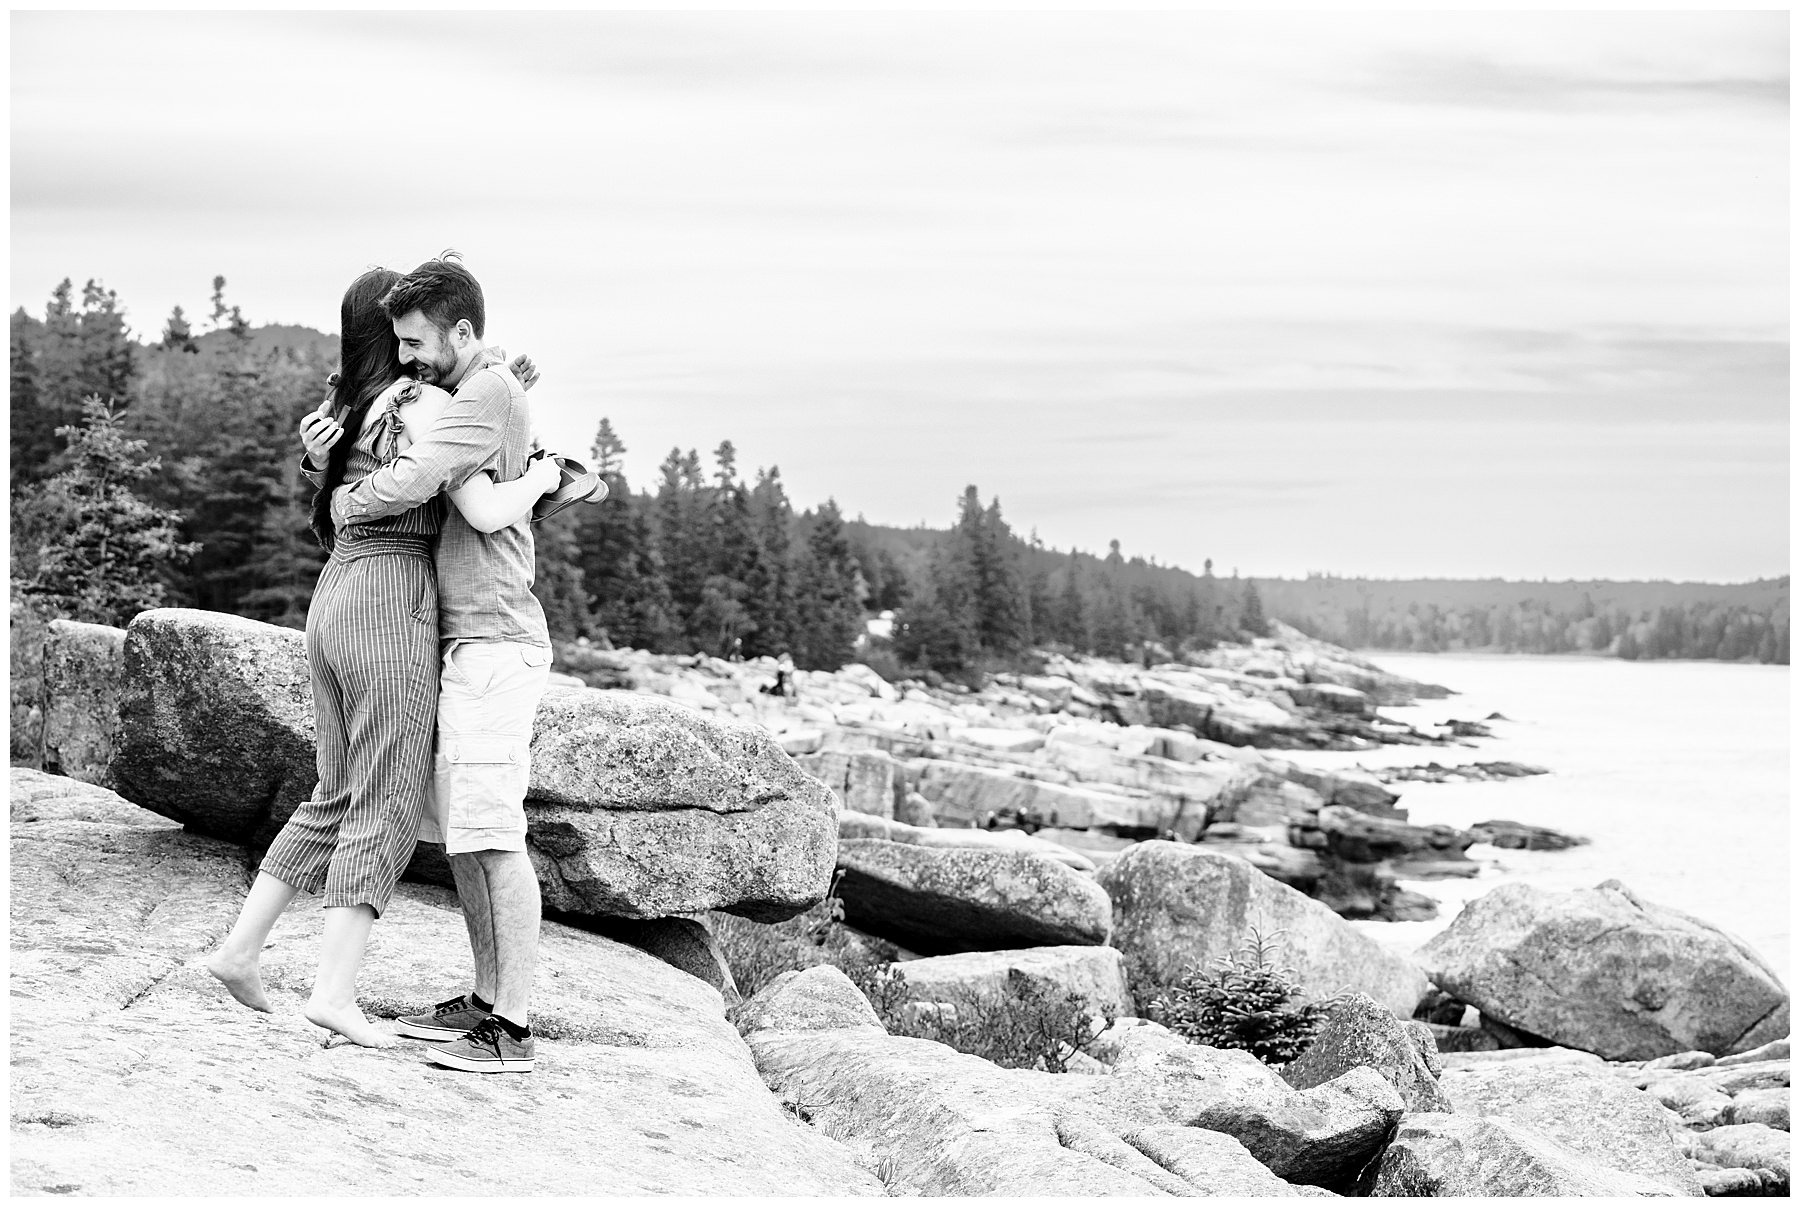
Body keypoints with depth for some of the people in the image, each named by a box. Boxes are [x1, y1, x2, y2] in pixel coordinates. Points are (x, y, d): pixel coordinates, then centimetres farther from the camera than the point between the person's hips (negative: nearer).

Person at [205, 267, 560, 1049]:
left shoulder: (344, 405, 15)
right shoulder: (422, 403, -10)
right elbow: (485, 514, -17)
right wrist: (540, 476, 4)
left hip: (335, 604, 8)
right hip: (392, 610, -8)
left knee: (339, 800, 17)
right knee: (387, 810, -5)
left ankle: (241, 948, 15)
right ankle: (334, 993, -10)